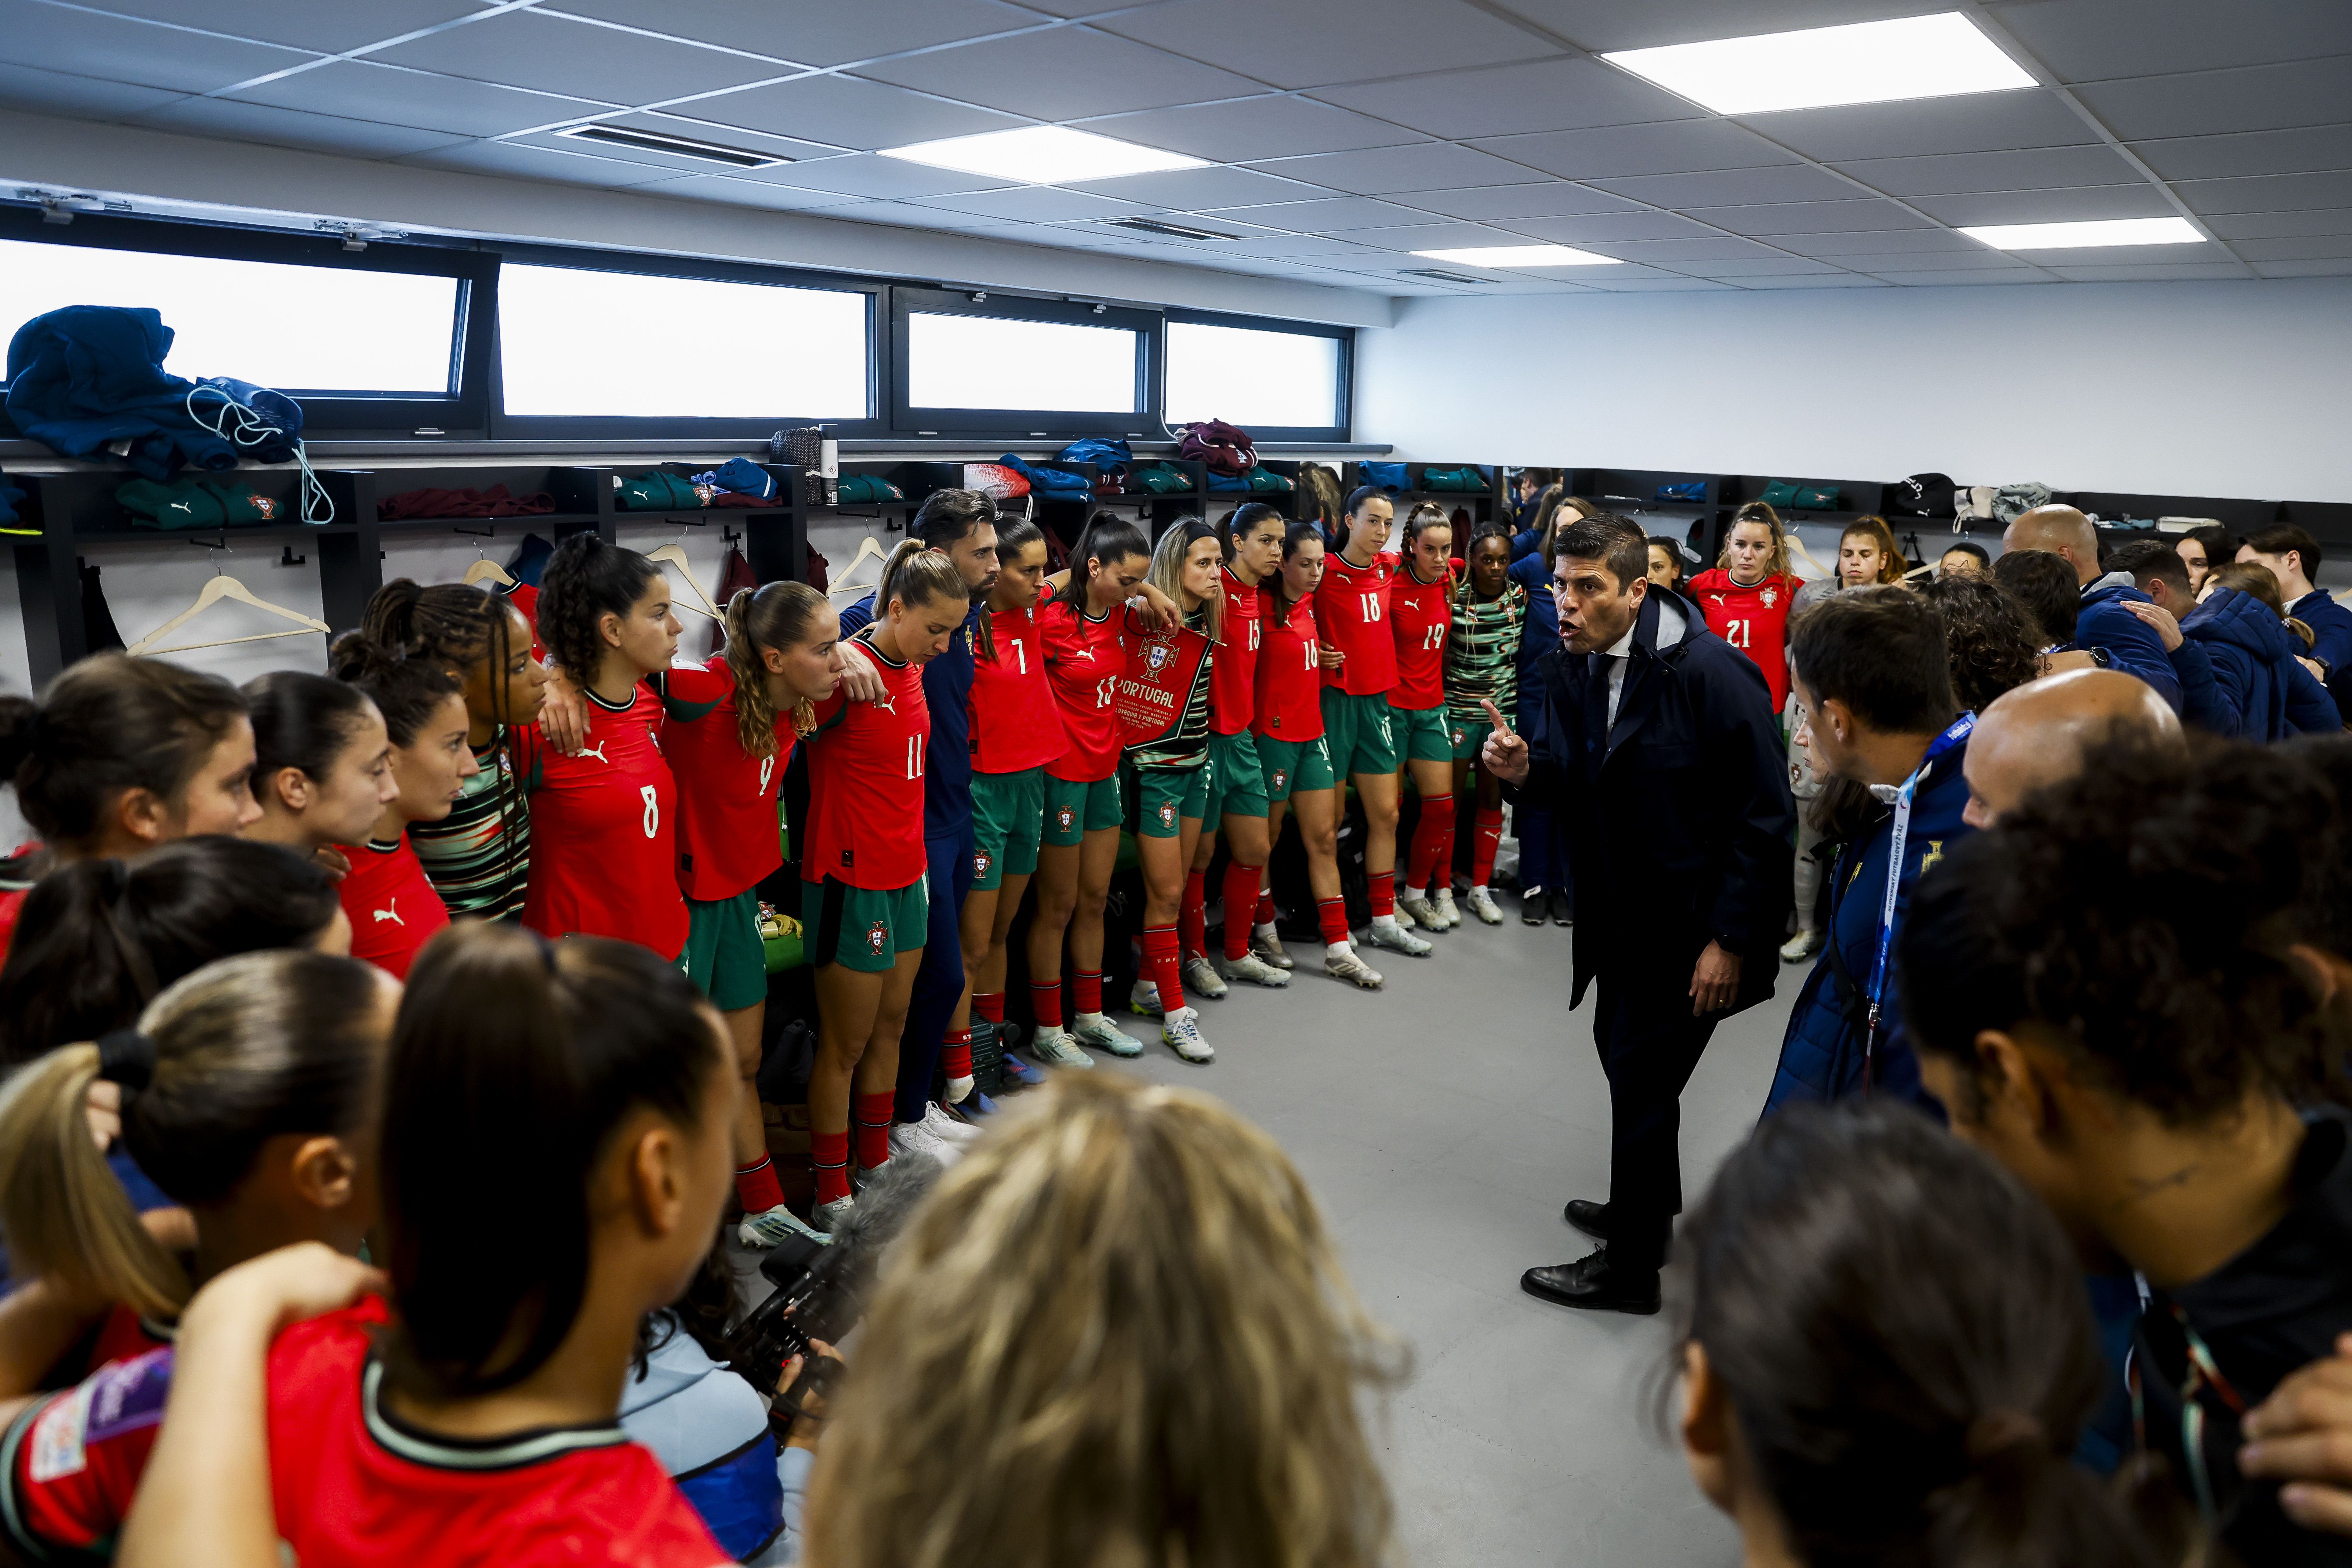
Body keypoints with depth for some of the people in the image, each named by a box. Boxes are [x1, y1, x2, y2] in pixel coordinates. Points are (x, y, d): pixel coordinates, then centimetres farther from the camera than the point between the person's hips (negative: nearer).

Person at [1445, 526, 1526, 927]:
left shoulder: (1520, 596, -1)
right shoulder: (1454, 598, -11)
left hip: (1503, 710, 3)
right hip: (1458, 709, -3)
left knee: (1492, 797, 9)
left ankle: (1480, 889, 19)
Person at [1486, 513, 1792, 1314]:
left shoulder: (1712, 671, -22)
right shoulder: (1572, 669, -1)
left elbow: (1764, 818, -19)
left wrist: (1730, 941, -19)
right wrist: (1526, 769, -15)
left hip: (1692, 920, -7)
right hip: (1619, 909, 7)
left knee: (1642, 1077, 2)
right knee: (1623, 1050, 20)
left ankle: (1630, 1267, 20)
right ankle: (1649, 1208, 44)